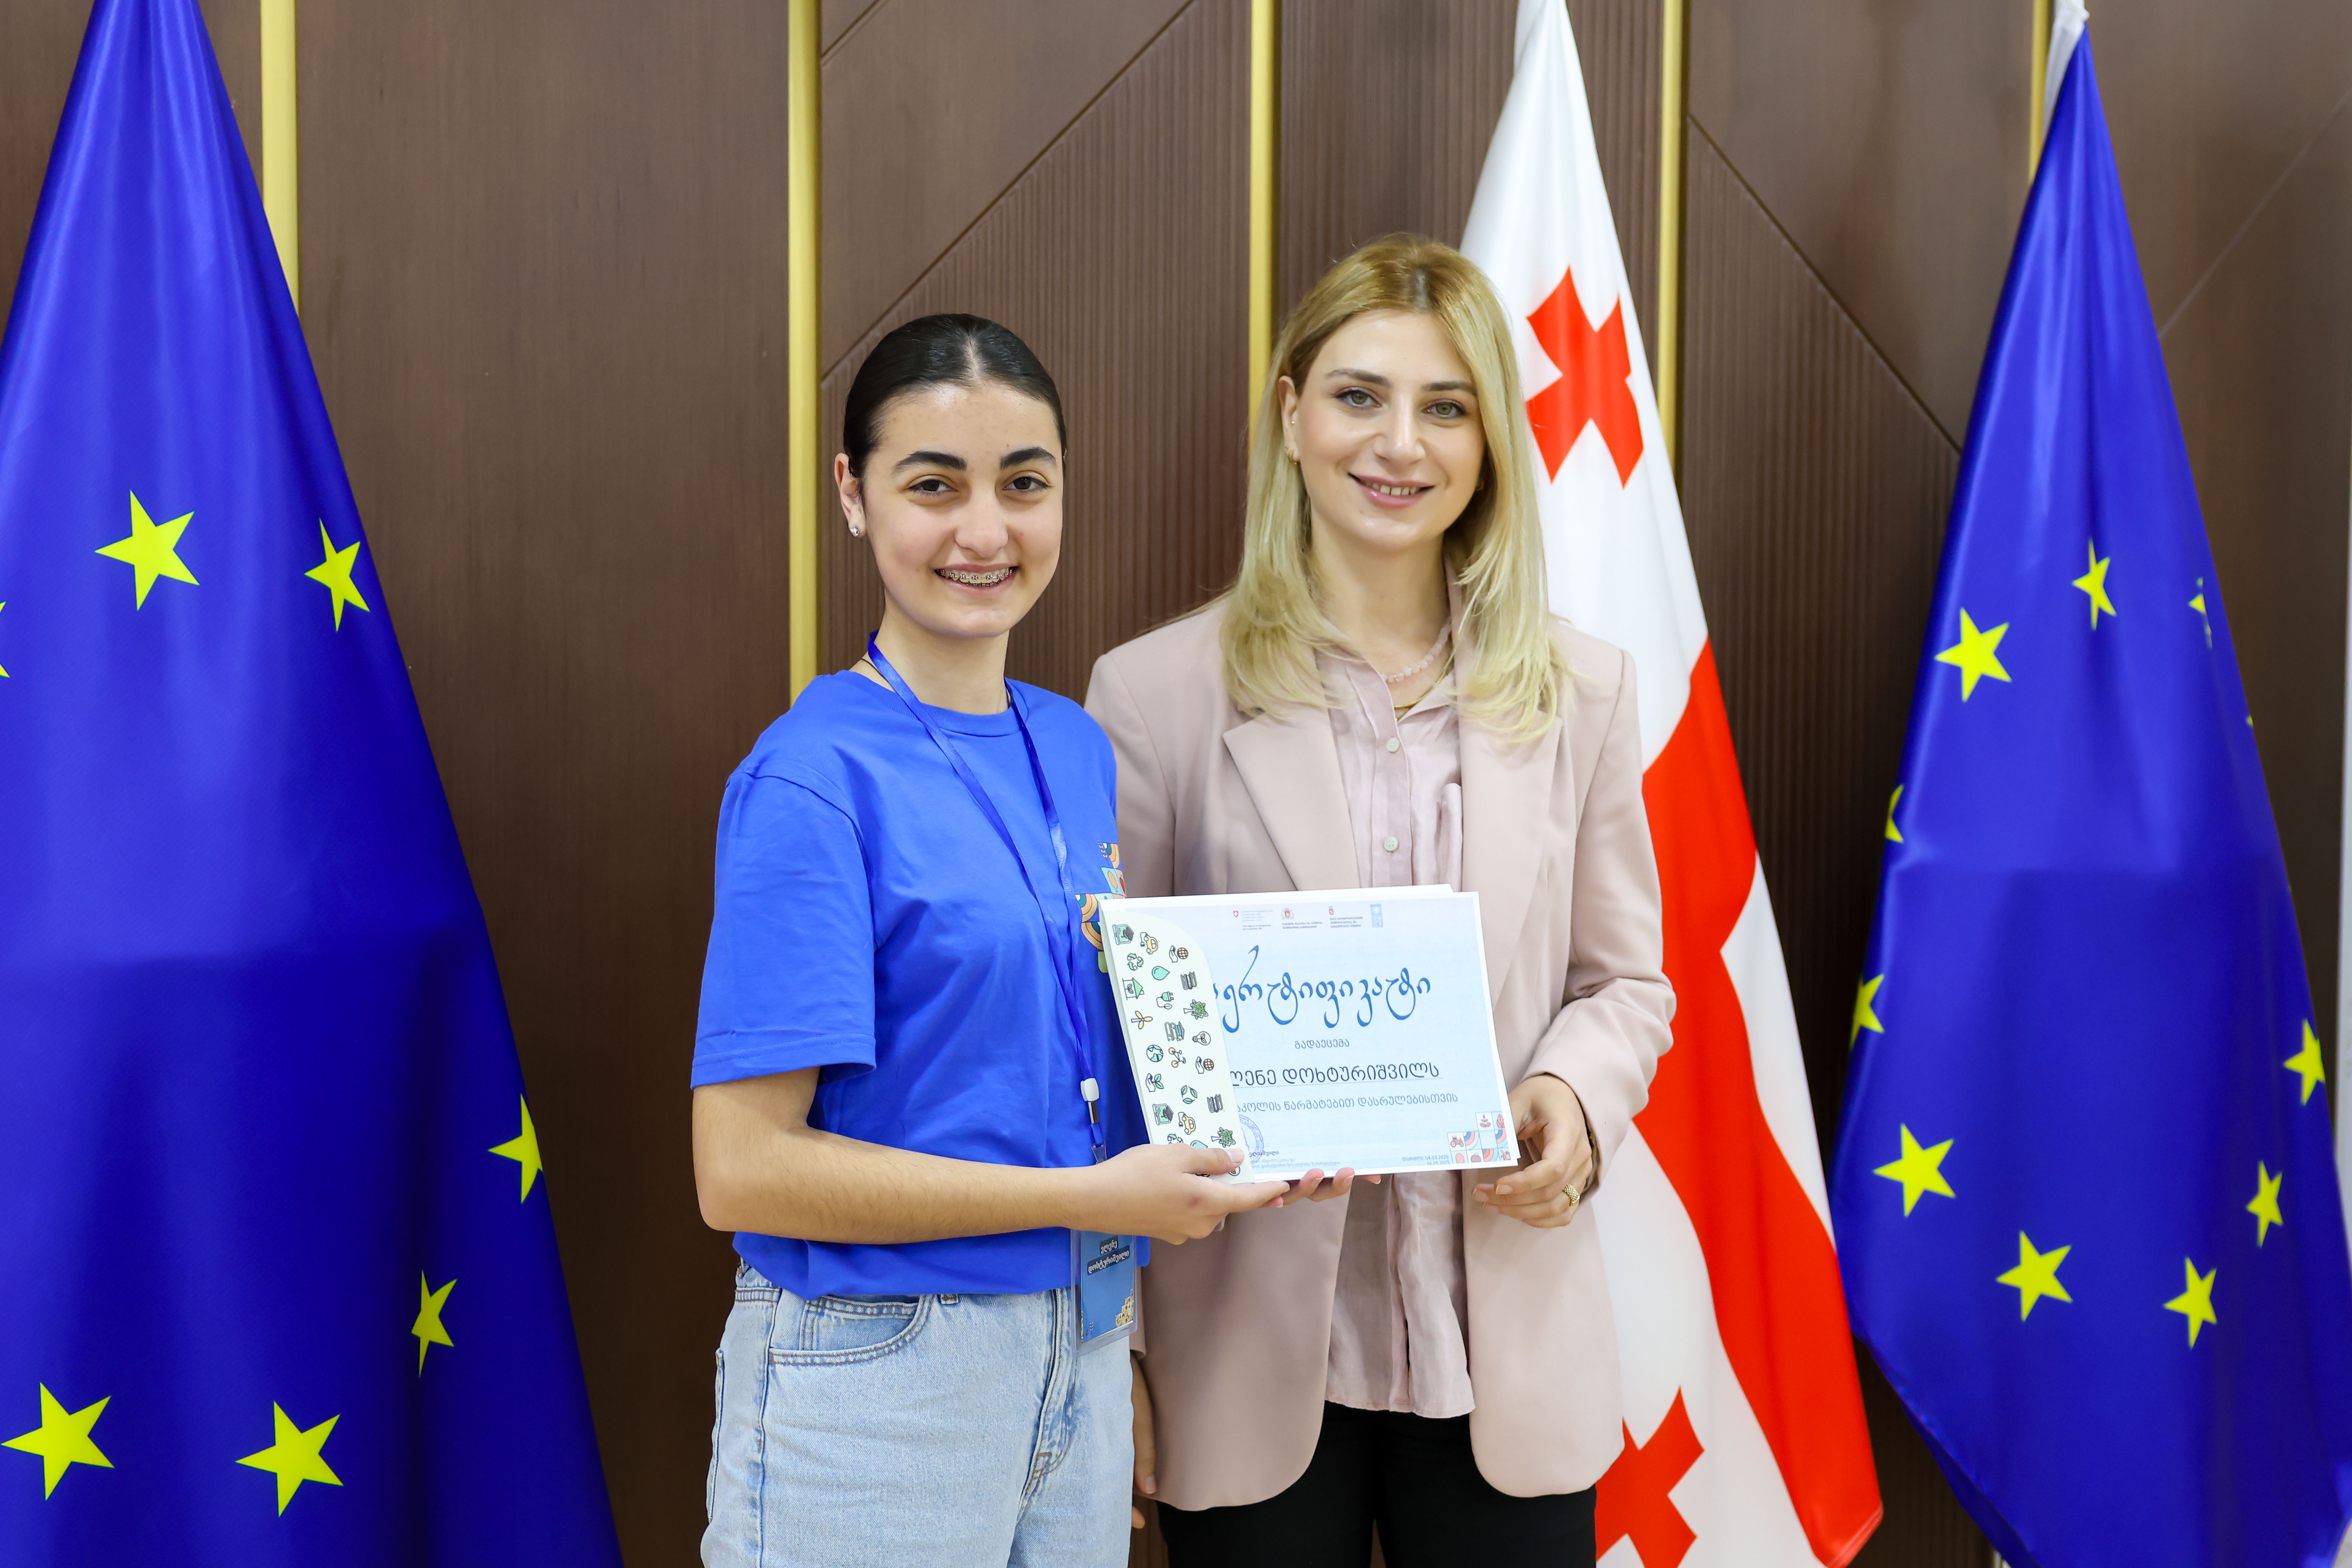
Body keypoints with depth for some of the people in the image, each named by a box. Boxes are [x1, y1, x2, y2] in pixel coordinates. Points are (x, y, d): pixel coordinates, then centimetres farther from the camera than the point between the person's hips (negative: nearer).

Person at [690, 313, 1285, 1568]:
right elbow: (744, 1170, -19)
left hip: (1080, 1351, 6)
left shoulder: (1078, 750, 4)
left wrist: (1240, 1147, -2)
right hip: (873, 1380, -6)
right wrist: (1094, 1197, -18)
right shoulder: (815, 778, -16)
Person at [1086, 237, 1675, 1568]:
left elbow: (1625, 980, 11)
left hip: (1508, 1353, 2)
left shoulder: (1583, 690, 5)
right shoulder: (1156, 692, -3)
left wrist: (1576, 1098, -11)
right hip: (1252, 1353, -2)